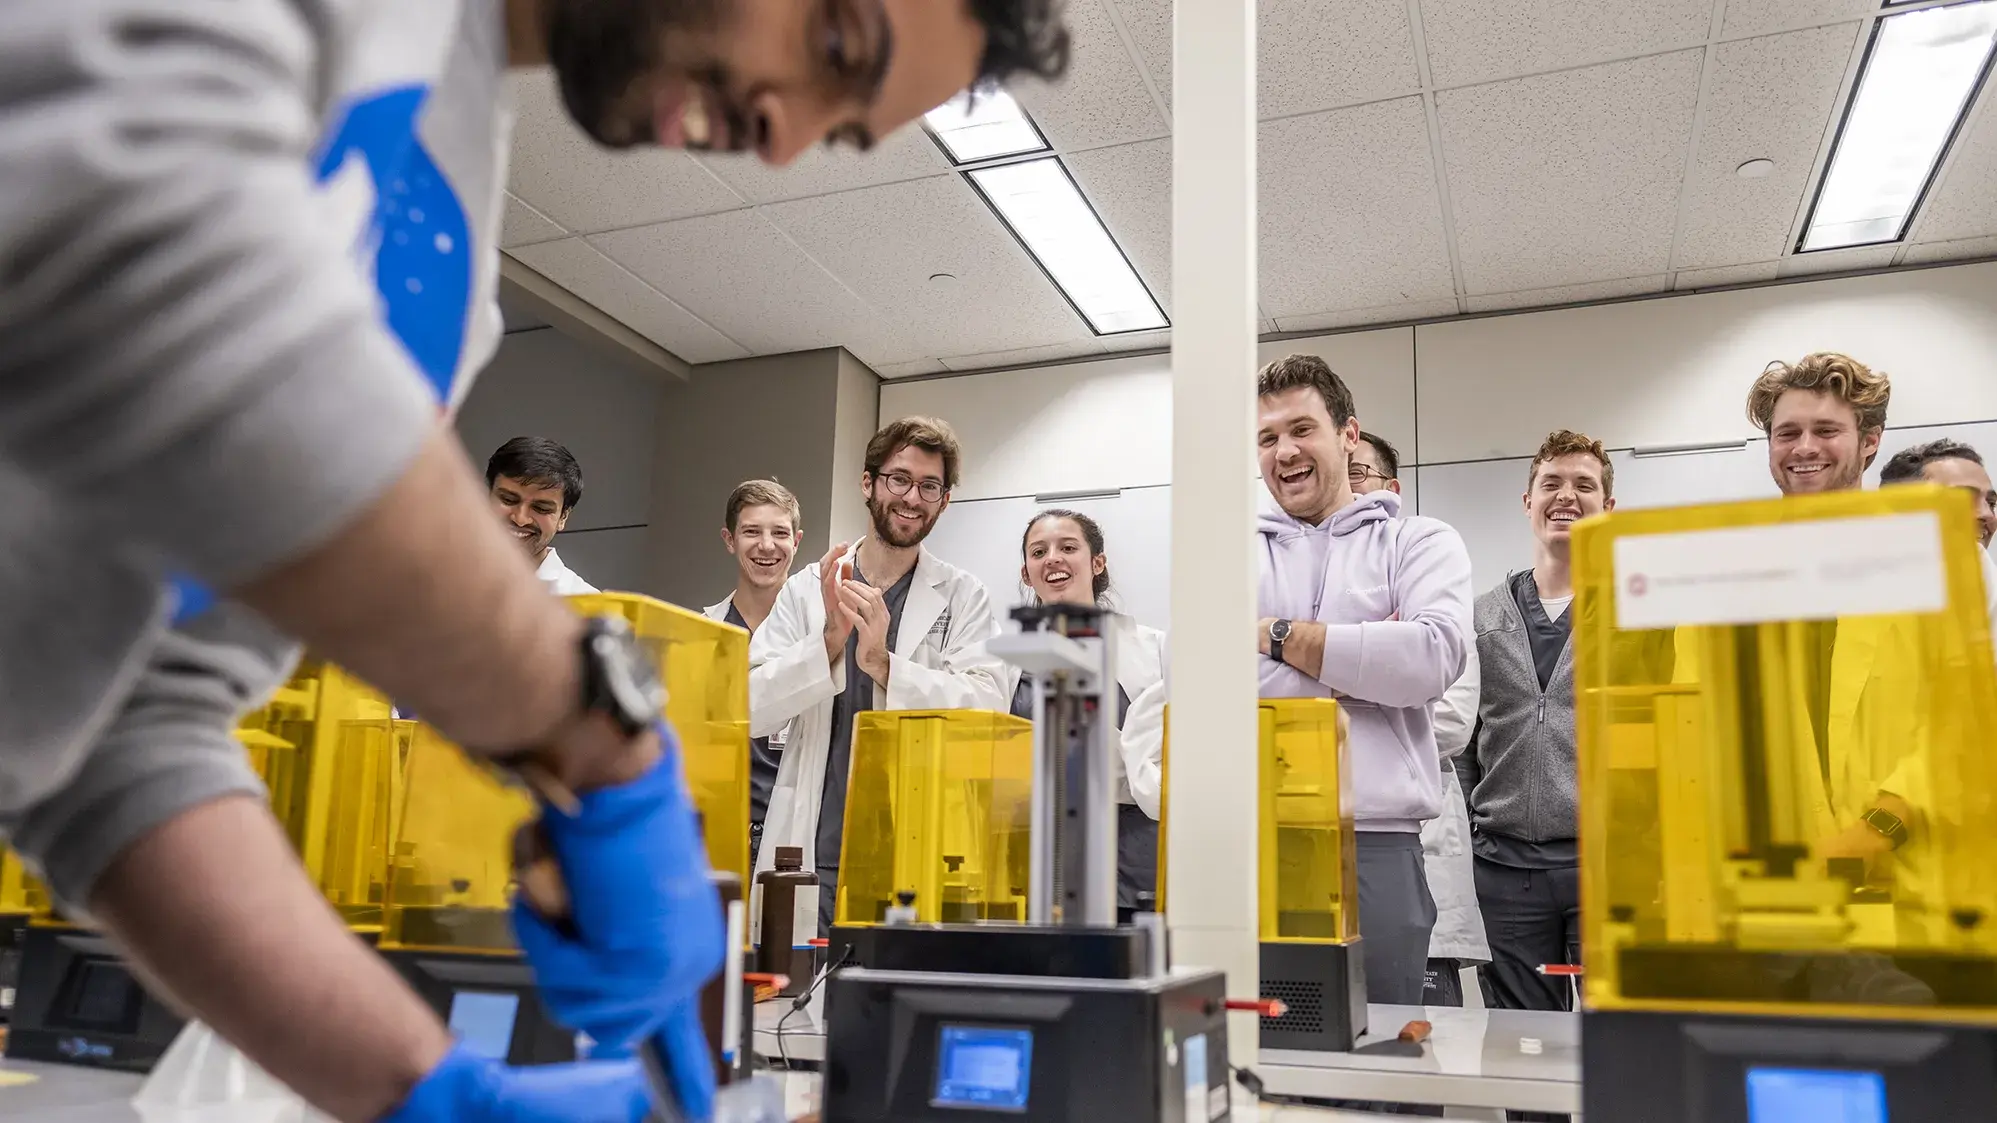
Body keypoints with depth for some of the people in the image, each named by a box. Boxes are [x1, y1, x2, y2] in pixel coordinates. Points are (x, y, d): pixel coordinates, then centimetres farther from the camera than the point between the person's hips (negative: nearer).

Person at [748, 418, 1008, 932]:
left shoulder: (963, 597, 5)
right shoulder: (806, 588, 8)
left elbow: (987, 709, -9)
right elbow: (749, 710, -1)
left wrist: (883, 664, -21)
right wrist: (829, 643, -16)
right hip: (809, 855, 1)